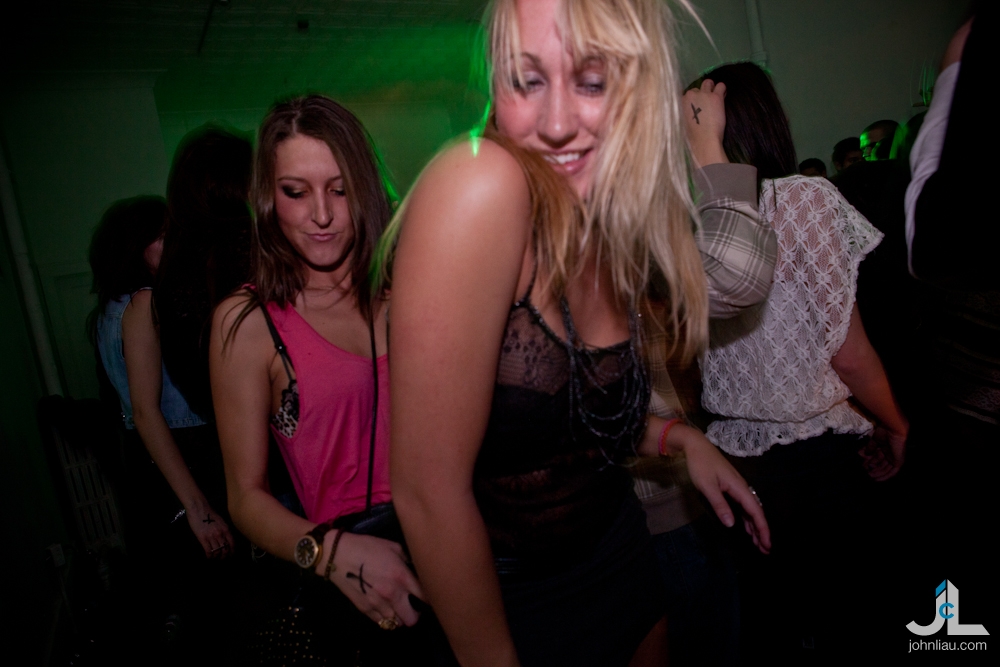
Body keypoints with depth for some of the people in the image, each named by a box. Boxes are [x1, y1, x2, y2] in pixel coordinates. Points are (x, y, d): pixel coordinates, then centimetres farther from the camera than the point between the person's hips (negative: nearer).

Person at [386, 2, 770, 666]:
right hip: (509, 602, -6)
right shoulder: (479, 183, -27)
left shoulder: (619, 229, -5)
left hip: (619, 553, 7)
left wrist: (680, 437, -2)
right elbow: (428, 491, -26)